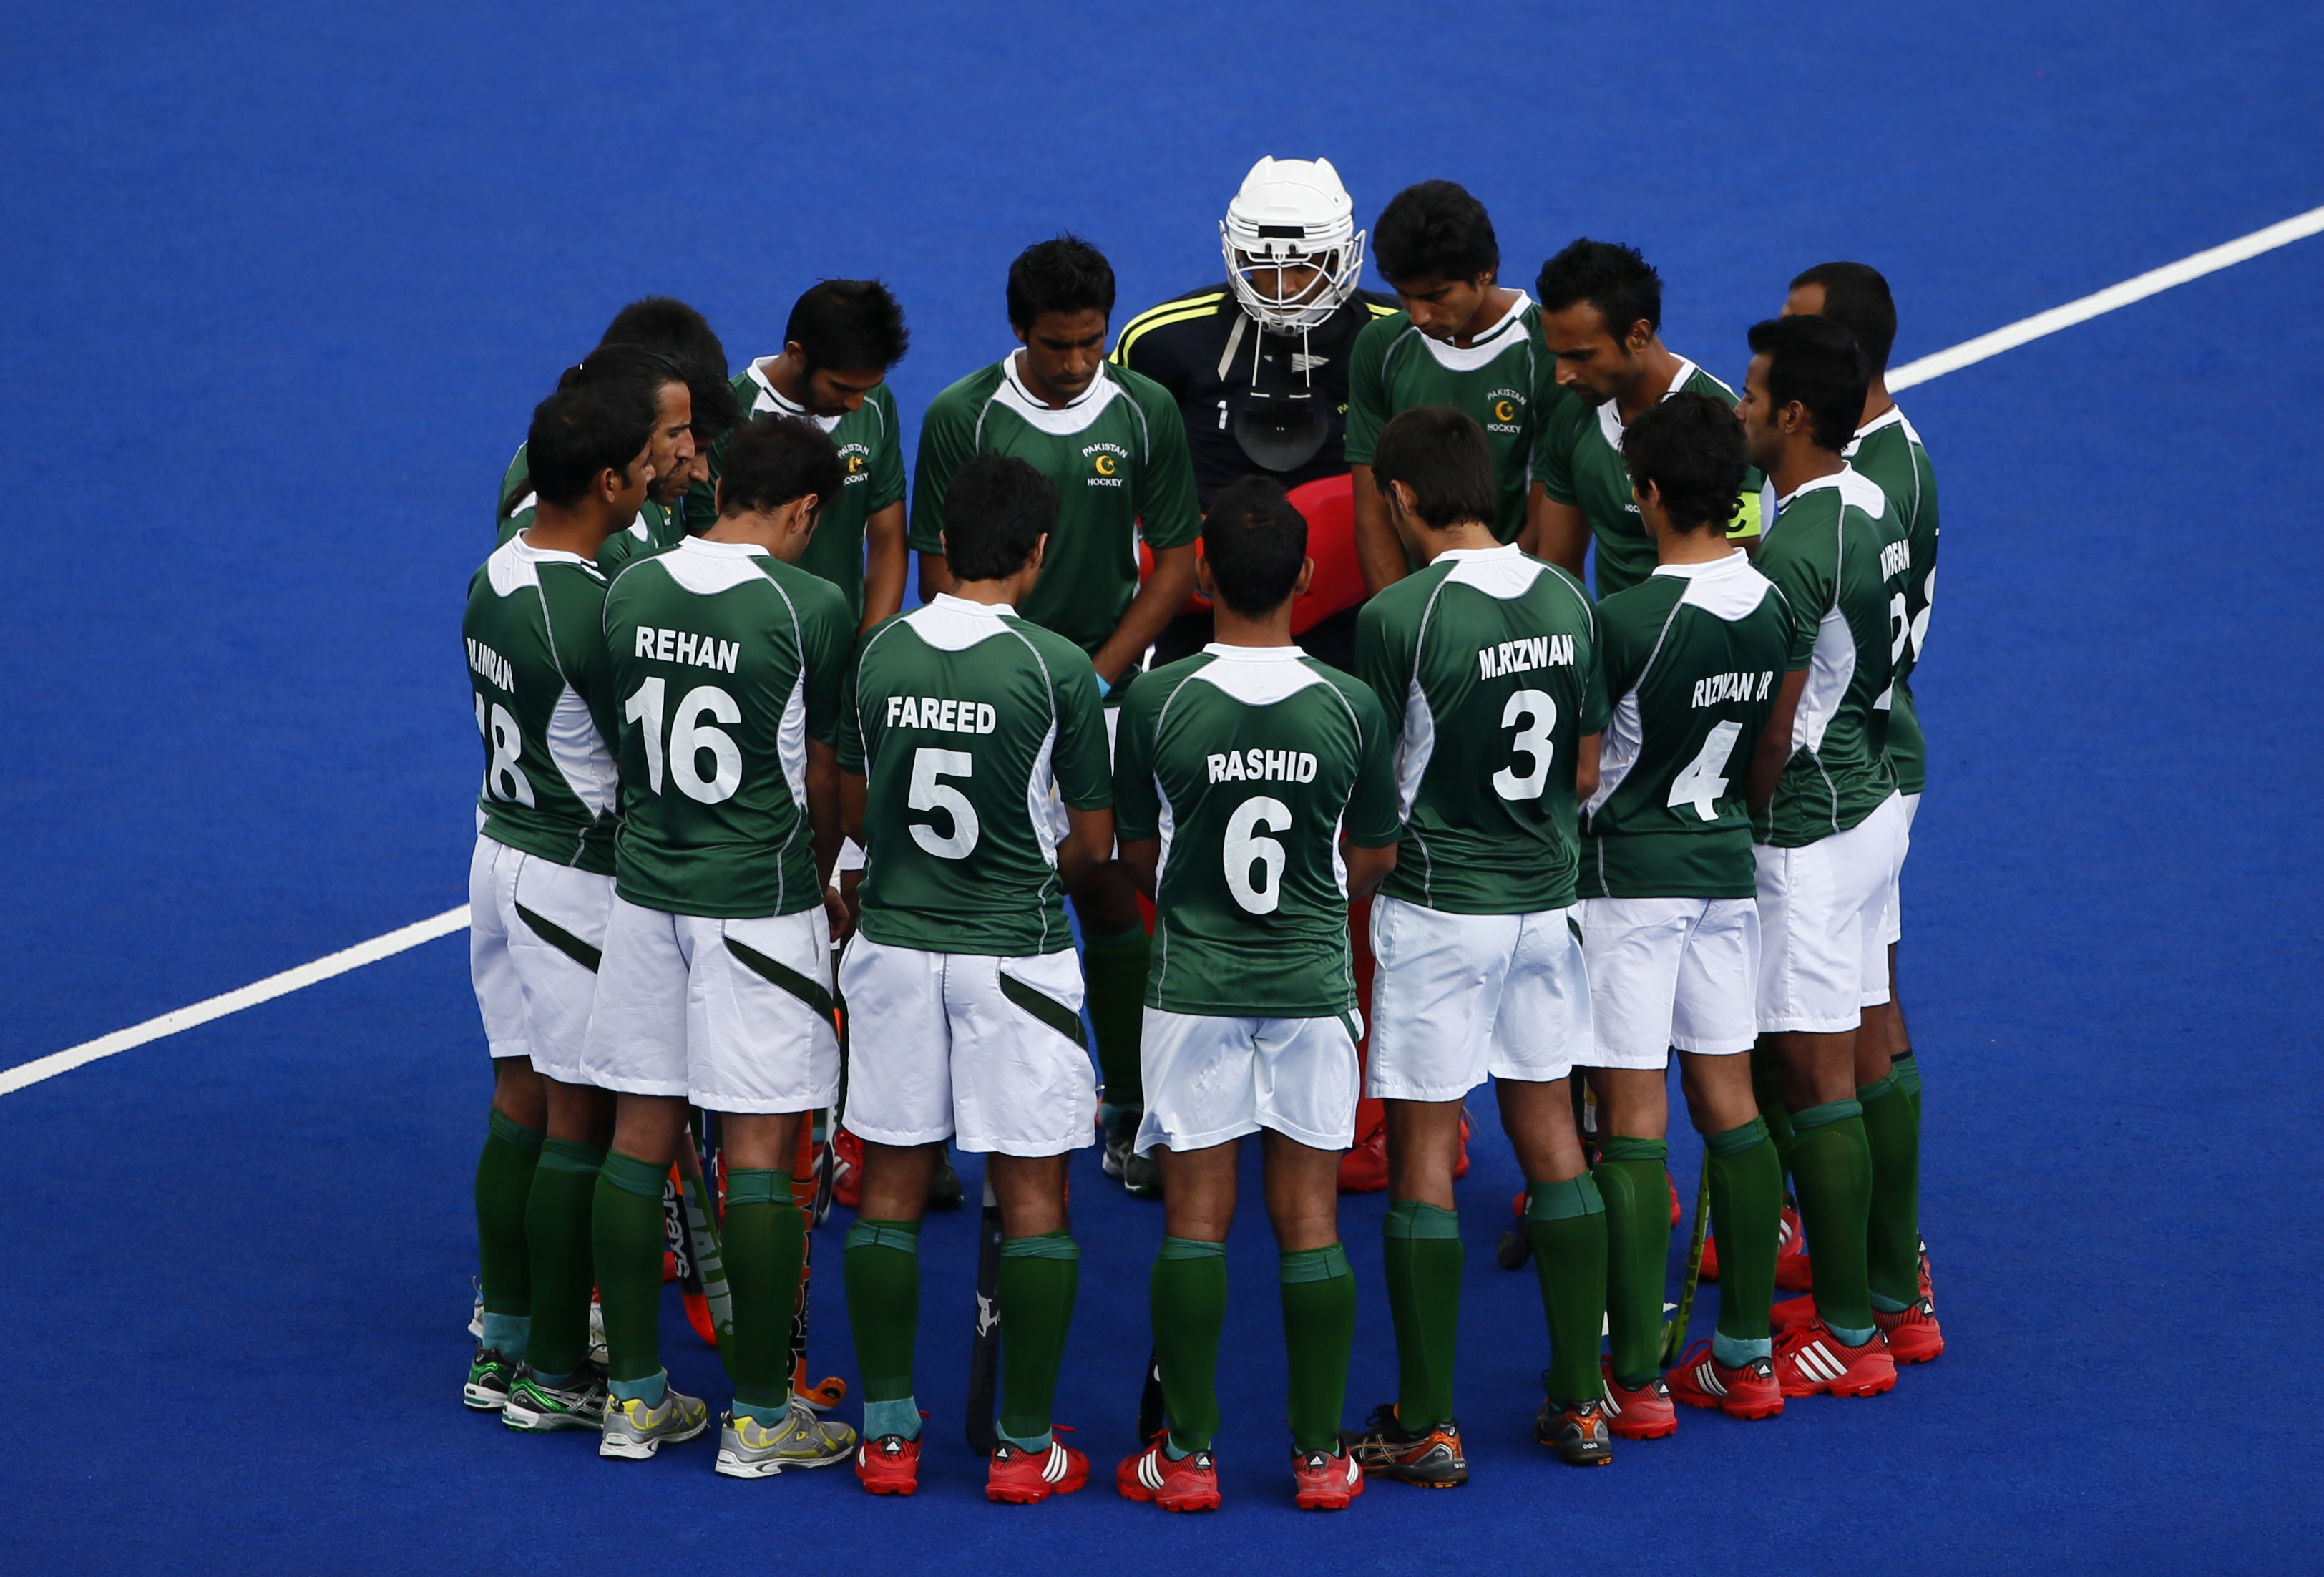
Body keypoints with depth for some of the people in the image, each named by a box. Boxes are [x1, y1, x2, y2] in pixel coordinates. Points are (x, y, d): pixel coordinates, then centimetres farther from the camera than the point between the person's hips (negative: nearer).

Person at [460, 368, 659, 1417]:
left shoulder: (494, 579, 3)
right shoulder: (596, 613, -24)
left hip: (500, 848, 9)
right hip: (577, 877, -9)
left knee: (518, 1104, 16)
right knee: (578, 1125, 0)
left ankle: (502, 1343, 23)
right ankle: (556, 1368, 6)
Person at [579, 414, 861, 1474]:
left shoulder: (630, 591, 2)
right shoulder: (812, 608, -12)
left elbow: (632, 747, 12)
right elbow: (827, 780, -2)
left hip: (645, 894, 5)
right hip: (760, 902, -5)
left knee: (639, 1137, 11)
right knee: (760, 1154, 0)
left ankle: (635, 1396, 17)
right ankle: (760, 1415, 5)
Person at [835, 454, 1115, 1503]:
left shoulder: (880, 653, -1)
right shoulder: (1055, 667, -12)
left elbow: (854, 813, 10)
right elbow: (1092, 842, -4)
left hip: (893, 944, 4)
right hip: (1013, 958, -4)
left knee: (891, 1182, 10)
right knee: (1032, 1190, 4)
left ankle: (888, 1435, 14)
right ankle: (1024, 1449, 6)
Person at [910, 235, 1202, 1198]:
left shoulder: (1146, 413, -1)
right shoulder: (962, 417, -6)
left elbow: (1175, 562, 3)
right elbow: (941, 574, -3)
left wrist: (1097, 676, -6)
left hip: (1105, 691, 1)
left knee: (1110, 896, 0)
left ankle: (1129, 1112, 9)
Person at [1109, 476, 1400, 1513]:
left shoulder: (1158, 701, -10)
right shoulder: (1351, 707, -7)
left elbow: (1137, 854, 2)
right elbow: (1375, 860, 4)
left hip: (1192, 988, -1)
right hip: (1312, 988, 1)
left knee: (1195, 1220, 4)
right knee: (1309, 1221, 6)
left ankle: (1187, 1456, 7)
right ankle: (1321, 1456, 9)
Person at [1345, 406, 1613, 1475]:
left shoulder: (1398, 617, -17)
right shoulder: (1567, 602, 0)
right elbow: (1587, 770, 9)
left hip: (1434, 907, -6)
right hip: (1545, 900, 6)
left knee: (1422, 1149, 2)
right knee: (1548, 1129, 14)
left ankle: (1427, 1426, 5)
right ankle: (1578, 1405, 18)